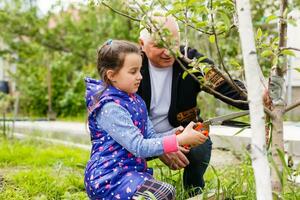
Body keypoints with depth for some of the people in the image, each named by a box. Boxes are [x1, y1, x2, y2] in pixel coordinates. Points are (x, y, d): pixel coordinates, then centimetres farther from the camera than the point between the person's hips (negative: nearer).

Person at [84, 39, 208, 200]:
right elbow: (139, 147, -22)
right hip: (109, 178, -9)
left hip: (132, 171, 9)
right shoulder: (110, 108, -19)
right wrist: (180, 140, -21)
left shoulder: (136, 101, 10)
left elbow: (150, 137, 8)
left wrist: (178, 134, -8)